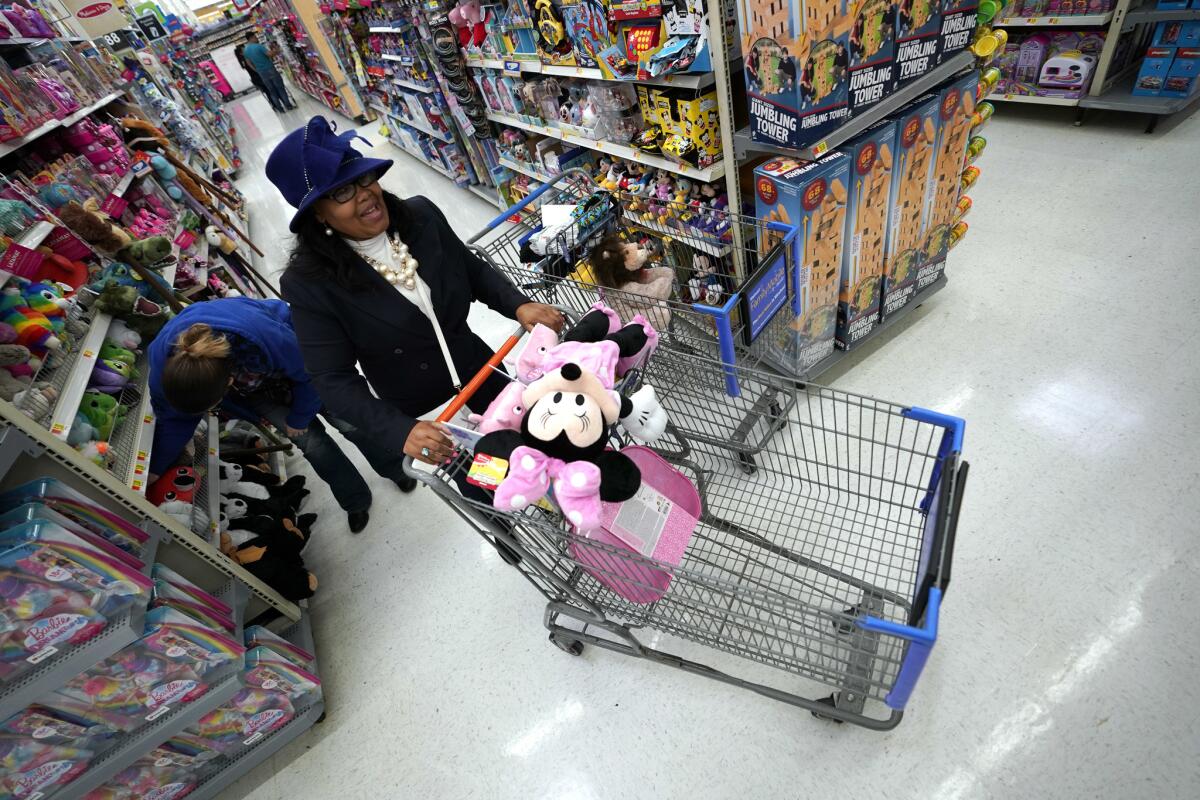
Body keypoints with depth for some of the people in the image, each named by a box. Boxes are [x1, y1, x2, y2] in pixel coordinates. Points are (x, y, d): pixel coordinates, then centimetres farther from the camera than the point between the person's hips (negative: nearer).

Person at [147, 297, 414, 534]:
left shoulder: (262, 336, -47)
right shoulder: (164, 357, -32)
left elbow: (309, 374, -23)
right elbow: (174, 419, -10)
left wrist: (299, 417, -10)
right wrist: (154, 469, -1)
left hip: (295, 357, -3)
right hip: (253, 387, 3)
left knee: (347, 419, 2)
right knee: (310, 440, -6)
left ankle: (397, 468, 30)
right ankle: (356, 501, 17)